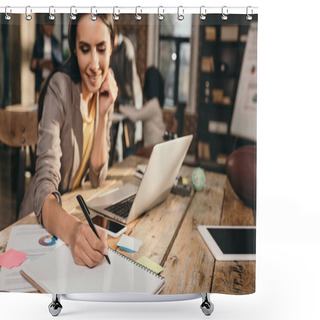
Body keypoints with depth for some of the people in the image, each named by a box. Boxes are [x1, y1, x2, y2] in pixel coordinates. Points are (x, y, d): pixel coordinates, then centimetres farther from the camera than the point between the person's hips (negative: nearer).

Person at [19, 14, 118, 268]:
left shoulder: (105, 91, -2)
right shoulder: (60, 89, -21)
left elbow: (97, 178, -2)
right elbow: (44, 186, -31)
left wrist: (103, 114, -14)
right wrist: (71, 230, -51)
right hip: (40, 220, -4)